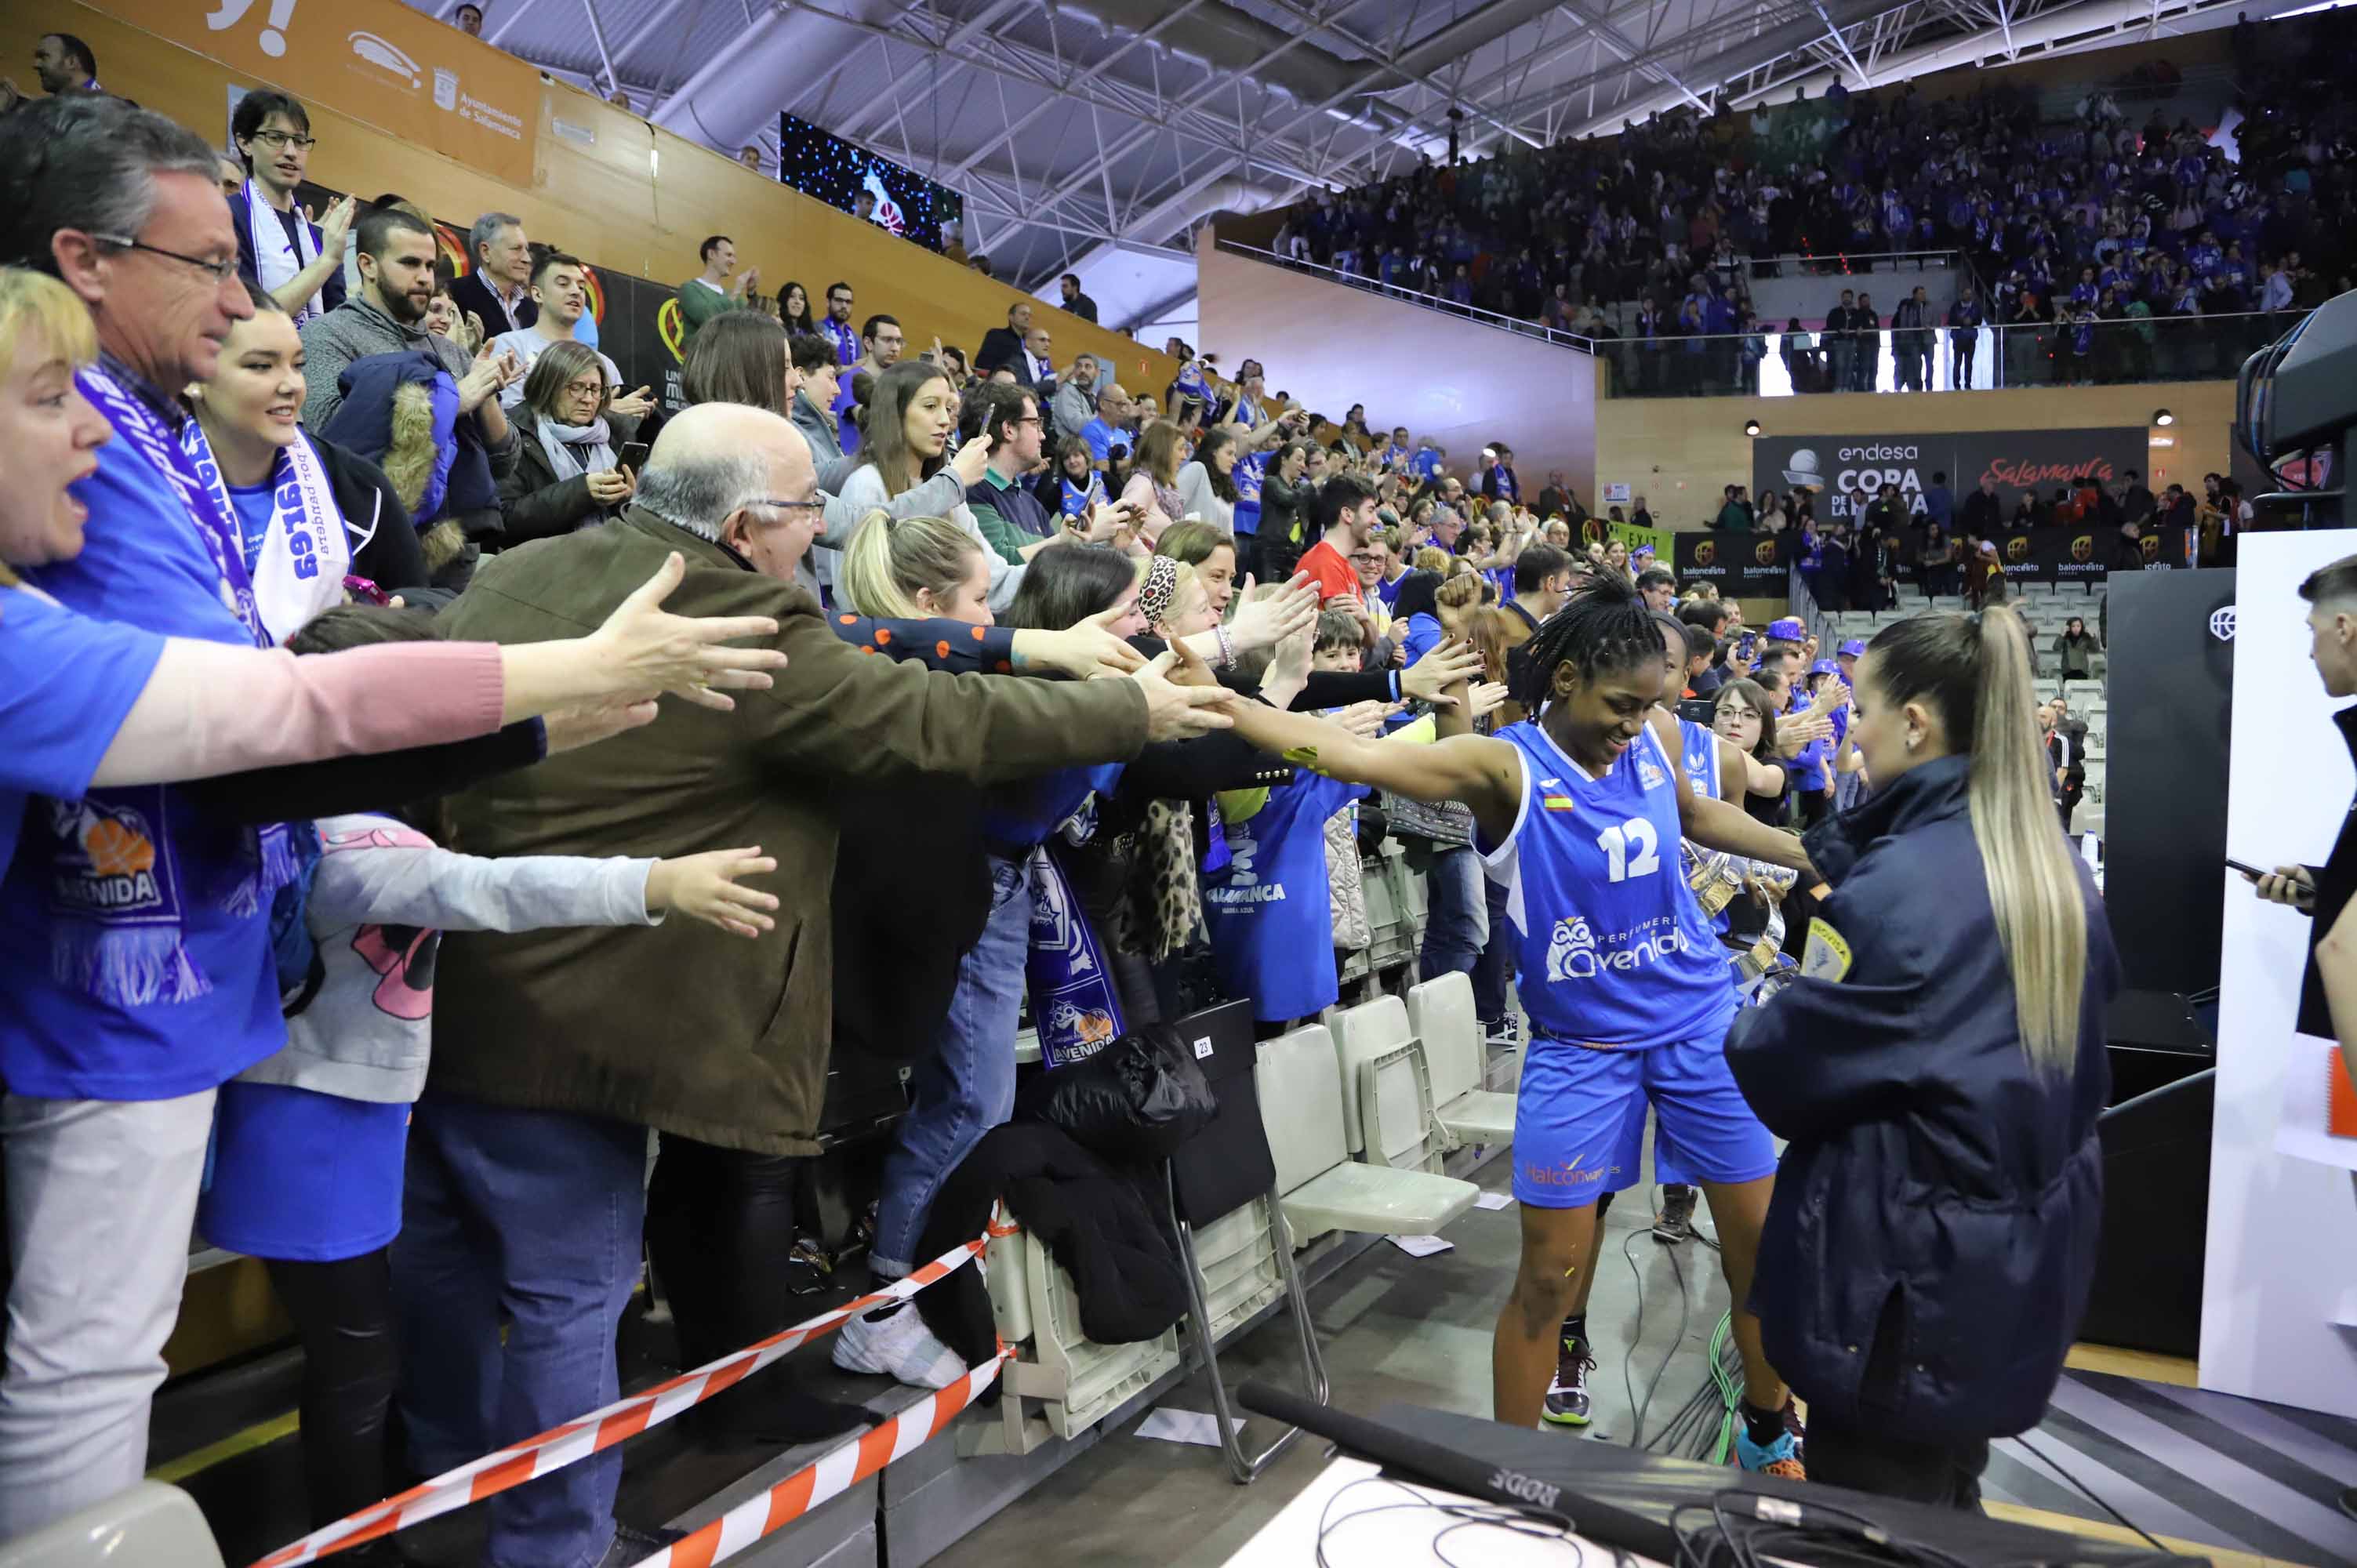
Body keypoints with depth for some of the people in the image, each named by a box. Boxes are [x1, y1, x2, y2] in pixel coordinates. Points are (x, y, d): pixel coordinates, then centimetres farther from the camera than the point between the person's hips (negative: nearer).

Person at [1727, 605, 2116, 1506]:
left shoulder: (1901, 883, -23)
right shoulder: (2056, 868, 4)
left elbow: (1784, 1065, -18)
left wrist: (1730, 1029, 3)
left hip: (1912, 1268, -8)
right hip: (2029, 1255, 9)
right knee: (1945, 1512, 25)